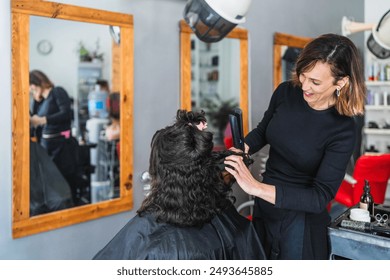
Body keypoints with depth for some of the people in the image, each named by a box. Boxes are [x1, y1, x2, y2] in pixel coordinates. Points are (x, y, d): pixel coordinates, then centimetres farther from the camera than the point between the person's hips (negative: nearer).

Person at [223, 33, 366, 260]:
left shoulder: (343, 131, -22)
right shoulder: (286, 92, -10)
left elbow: (321, 197, -25)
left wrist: (257, 188, -34)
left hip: (300, 220, -5)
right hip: (264, 207, 5)